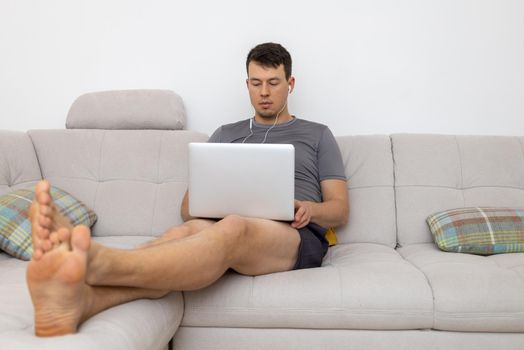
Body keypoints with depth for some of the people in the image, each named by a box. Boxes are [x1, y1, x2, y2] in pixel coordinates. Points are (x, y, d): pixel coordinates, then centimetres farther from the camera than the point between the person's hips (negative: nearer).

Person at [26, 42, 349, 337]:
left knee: (233, 228, -38)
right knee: (190, 230, -35)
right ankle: (80, 297, -63)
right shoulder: (226, 134, 24)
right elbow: (188, 206, 17)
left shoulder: (318, 135, 20)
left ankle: (98, 264, -63)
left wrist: (310, 209, -11)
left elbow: (340, 210, 13)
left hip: (299, 238, -2)